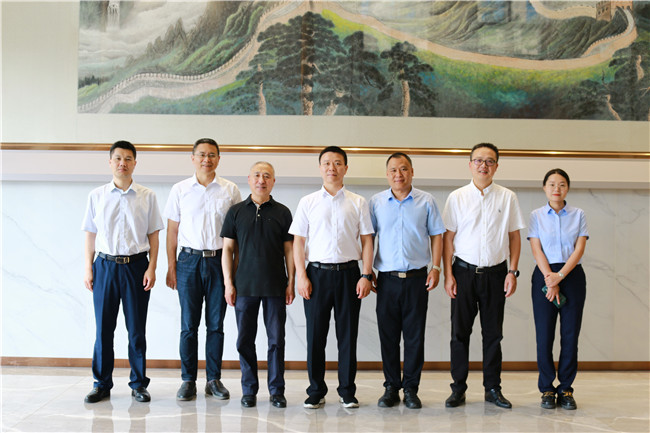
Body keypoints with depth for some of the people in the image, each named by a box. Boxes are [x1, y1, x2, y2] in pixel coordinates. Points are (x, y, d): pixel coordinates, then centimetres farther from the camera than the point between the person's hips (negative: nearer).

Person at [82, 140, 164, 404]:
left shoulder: (147, 197, 5)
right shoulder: (97, 196, 7)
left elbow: (153, 235, 5)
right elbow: (90, 235, 9)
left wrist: (151, 268, -3)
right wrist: (88, 269, 2)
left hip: (136, 265, -1)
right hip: (105, 265, 1)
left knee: (137, 328, 4)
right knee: (103, 327, 4)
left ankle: (138, 384, 14)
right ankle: (102, 384, 15)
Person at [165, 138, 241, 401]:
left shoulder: (230, 190, 5)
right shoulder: (180, 190, 5)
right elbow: (172, 230, 8)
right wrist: (171, 266, 2)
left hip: (219, 261, 0)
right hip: (189, 261, 0)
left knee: (216, 324, 5)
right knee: (189, 325, 3)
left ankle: (214, 380, 14)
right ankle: (188, 381, 11)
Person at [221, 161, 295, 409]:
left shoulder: (282, 212, 6)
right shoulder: (236, 212, 6)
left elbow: (289, 249, 6)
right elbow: (228, 249, 6)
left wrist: (291, 282, 0)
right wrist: (228, 283, -1)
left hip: (275, 286, 0)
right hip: (245, 286, 0)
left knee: (277, 339, 3)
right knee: (245, 339, 4)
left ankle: (277, 390, 12)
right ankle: (249, 390, 15)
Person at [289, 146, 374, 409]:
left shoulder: (358, 203, 7)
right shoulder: (308, 202, 7)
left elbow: (367, 241, 6)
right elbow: (298, 241, 5)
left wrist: (366, 275, -2)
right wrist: (301, 276, -4)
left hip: (348, 272, 0)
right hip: (317, 272, 0)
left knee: (348, 333, 4)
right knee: (315, 334, 3)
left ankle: (347, 391, 15)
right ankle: (316, 391, 14)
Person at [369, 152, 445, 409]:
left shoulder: (426, 201, 5)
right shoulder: (376, 202, 7)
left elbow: (436, 235, 8)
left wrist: (436, 267, -1)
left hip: (417, 277, -1)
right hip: (387, 278, 1)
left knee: (415, 336, 3)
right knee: (388, 335, 4)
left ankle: (411, 388, 13)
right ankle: (391, 387, 16)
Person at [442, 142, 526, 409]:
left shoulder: (507, 198, 4)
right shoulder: (457, 198, 2)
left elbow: (514, 236, 7)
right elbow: (448, 237, 2)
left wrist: (512, 271, -1)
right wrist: (448, 274, -3)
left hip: (495, 273, 1)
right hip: (464, 271, 0)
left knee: (493, 333, 8)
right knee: (460, 331, 4)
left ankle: (493, 388, 18)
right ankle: (458, 388, 14)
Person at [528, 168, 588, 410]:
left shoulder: (578, 215, 7)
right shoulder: (536, 216, 6)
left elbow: (580, 248, -2)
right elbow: (536, 249, -2)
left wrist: (560, 276, -13)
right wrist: (550, 279, -12)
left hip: (572, 275, 1)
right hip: (544, 276, 0)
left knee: (570, 335, 0)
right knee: (544, 335, -1)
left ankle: (566, 388, 11)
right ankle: (547, 389, 10)